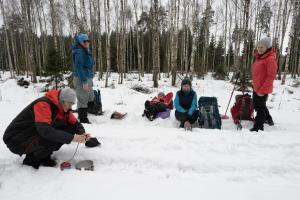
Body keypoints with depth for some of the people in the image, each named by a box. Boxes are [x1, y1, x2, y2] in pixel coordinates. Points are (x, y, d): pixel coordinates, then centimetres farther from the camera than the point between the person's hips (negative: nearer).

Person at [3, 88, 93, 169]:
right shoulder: (43, 104, -27)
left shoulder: (62, 106, -3)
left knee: (69, 129, -9)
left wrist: (82, 133, -20)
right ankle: (31, 159, -3)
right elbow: (44, 130, -40)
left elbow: (74, 123, 2)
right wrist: (72, 138, -39)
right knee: (53, 138, -33)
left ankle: (43, 156, 4)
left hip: (35, 134, 8)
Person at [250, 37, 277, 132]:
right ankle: (268, 119, 46)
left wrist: (262, 90, -22)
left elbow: (271, 77, -21)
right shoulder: (259, 58, 10)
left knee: (260, 108, 2)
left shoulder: (271, 59, -17)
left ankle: (258, 128, 16)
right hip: (256, 88, 9)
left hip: (263, 90, -9)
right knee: (257, 105, 24)